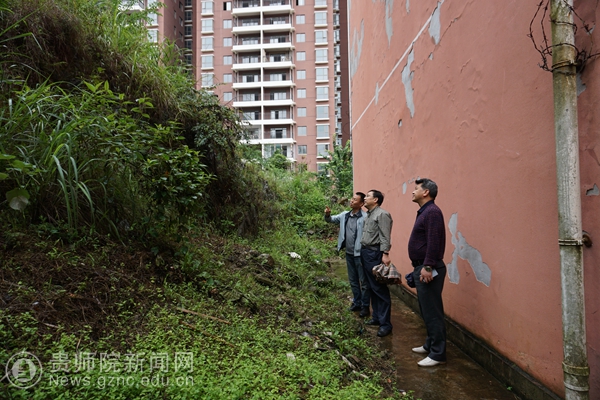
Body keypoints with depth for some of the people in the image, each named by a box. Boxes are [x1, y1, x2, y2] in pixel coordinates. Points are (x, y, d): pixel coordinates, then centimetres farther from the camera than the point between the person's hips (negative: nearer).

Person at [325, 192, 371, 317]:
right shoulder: (344, 215, 5)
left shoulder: (365, 218, -18)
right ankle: (357, 302, 33)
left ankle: (365, 306, 18)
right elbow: (331, 220, 13)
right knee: (353, 280, 19)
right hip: (349, 253, 7)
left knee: (364, 281, 6)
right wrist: (327, 214, -9)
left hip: (360, 254, -7)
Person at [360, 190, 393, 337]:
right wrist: (363, 251, 12)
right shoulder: (368, 215, 15)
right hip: (365, 252, 9)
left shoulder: (382, 214, -12)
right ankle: (377, 317, 25)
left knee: (380, 288, -5)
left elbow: (385, 237, -18)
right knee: (371, 287, 15)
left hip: (375, 253, -9)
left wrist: (385, 254, -24)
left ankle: (385, 323, 2)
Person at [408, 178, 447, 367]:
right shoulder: (424, 211, 15)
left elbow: (433, 243, -24)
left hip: (428, 269, -11)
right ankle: (430, 345, 31)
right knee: (426, 311, 19)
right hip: (422, 268, 11)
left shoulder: (432, 212, -16)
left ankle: (437, 354, 7)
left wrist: (427, 267, -25)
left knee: (432, 312, -3)